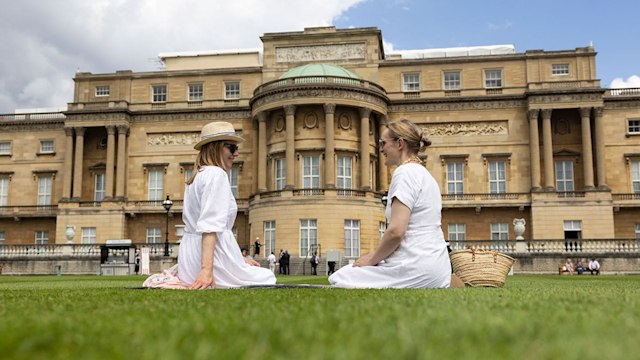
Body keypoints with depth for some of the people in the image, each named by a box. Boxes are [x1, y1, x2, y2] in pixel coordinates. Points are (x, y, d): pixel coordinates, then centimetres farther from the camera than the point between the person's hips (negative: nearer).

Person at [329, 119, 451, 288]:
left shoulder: (405, 172, -10)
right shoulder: (425, 175, 21)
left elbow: (396, 231, -20)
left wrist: (373, 258, -4)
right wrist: (376, 256, 15)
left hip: (416, 271, -10)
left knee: (339, 280, -4)